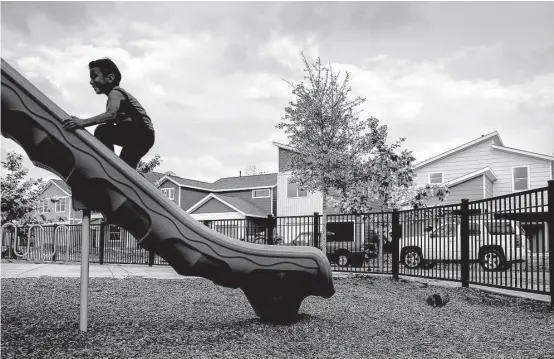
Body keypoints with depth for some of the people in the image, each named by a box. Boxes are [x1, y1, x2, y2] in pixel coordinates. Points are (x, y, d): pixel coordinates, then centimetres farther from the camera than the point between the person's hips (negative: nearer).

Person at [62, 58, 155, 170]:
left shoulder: (115, 92, -10)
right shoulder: (116, 94, 21)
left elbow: (111, 114, -33)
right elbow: (110, 123, 15)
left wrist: (83, 122, -44)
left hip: (142, 133, -11)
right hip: (142, 138, 11)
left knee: (102, 131, -23)